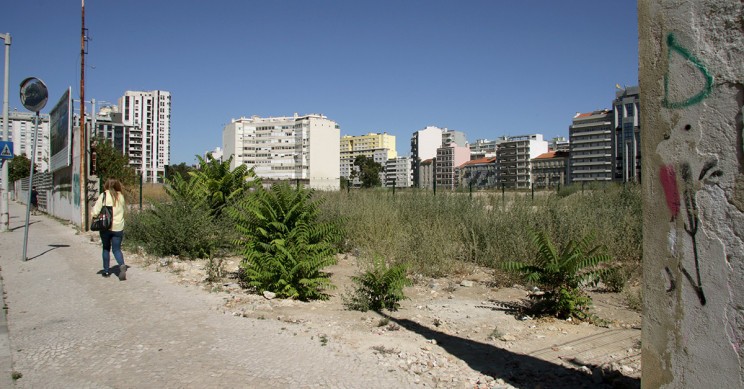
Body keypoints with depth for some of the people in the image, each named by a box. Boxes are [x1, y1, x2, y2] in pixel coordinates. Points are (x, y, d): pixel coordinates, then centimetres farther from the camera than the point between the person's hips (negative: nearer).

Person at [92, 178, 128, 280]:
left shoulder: (103, 196, -7)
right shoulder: (121, 197, 1)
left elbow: (95, 212, -9)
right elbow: (124, 208, 13)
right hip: (118, 228, 1)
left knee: (106, 249, 14)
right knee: (117, 249, 7)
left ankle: (106, 271, 20)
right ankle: (122, 265, -18)